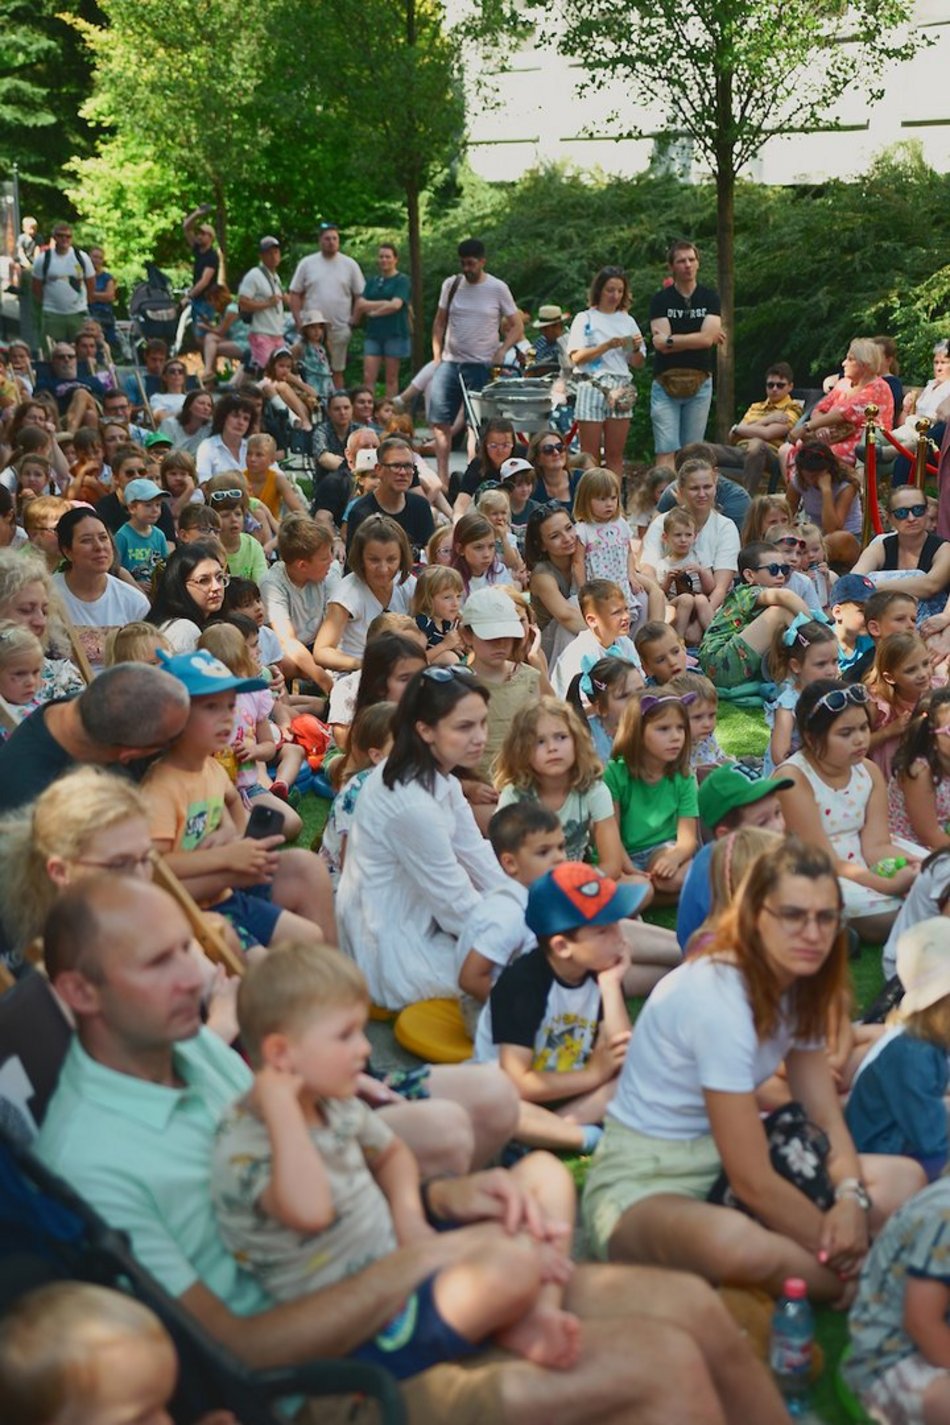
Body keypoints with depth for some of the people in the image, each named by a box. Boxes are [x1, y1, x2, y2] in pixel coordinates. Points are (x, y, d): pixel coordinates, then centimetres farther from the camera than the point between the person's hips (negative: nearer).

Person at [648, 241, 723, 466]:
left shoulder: (710, 298, 7)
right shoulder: (660, 300, 3)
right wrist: (703, 338, -7)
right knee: (666, 451, -8)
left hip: (700, 383, 1)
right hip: (666, 383, -1)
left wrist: (670, 340, -8)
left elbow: (707, 338, -8)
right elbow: (661, 343, -10)